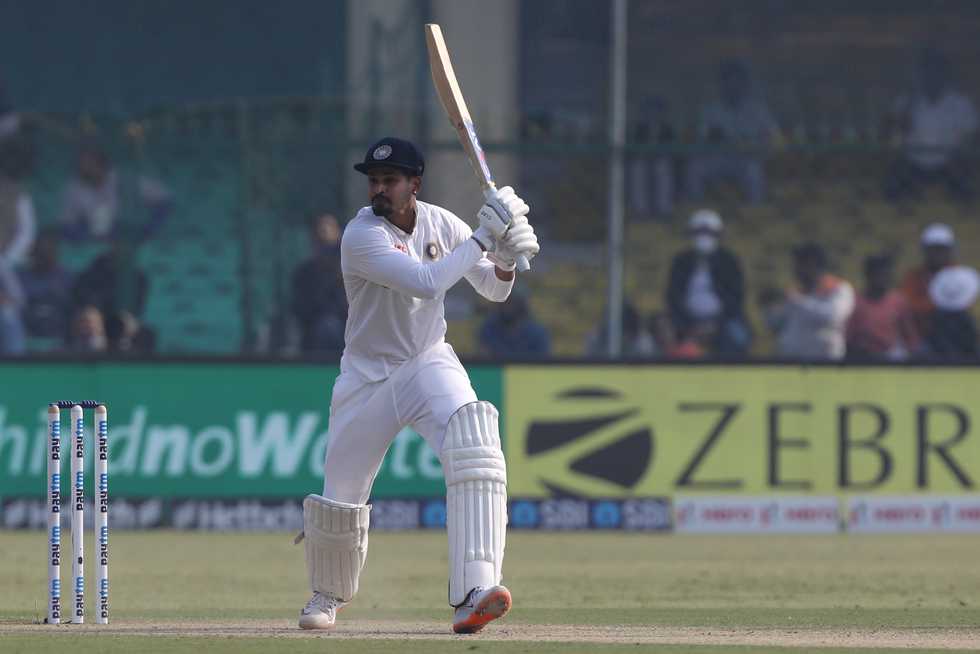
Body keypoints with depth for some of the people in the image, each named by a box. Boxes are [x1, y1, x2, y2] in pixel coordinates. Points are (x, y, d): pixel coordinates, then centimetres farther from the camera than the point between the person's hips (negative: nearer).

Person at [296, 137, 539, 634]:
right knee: (339, 500, 3)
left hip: (429, 365, 2)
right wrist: (483, 236, -32)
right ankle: (327, 596, 36)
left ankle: (472, 596, -35)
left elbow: (493, 290, 4)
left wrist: (505, 257, -18)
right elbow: (425, 283, -34)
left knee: (474, 445, -26)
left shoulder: (439, 224, -4)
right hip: (367, 377, -2)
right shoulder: (362, 237, -20)